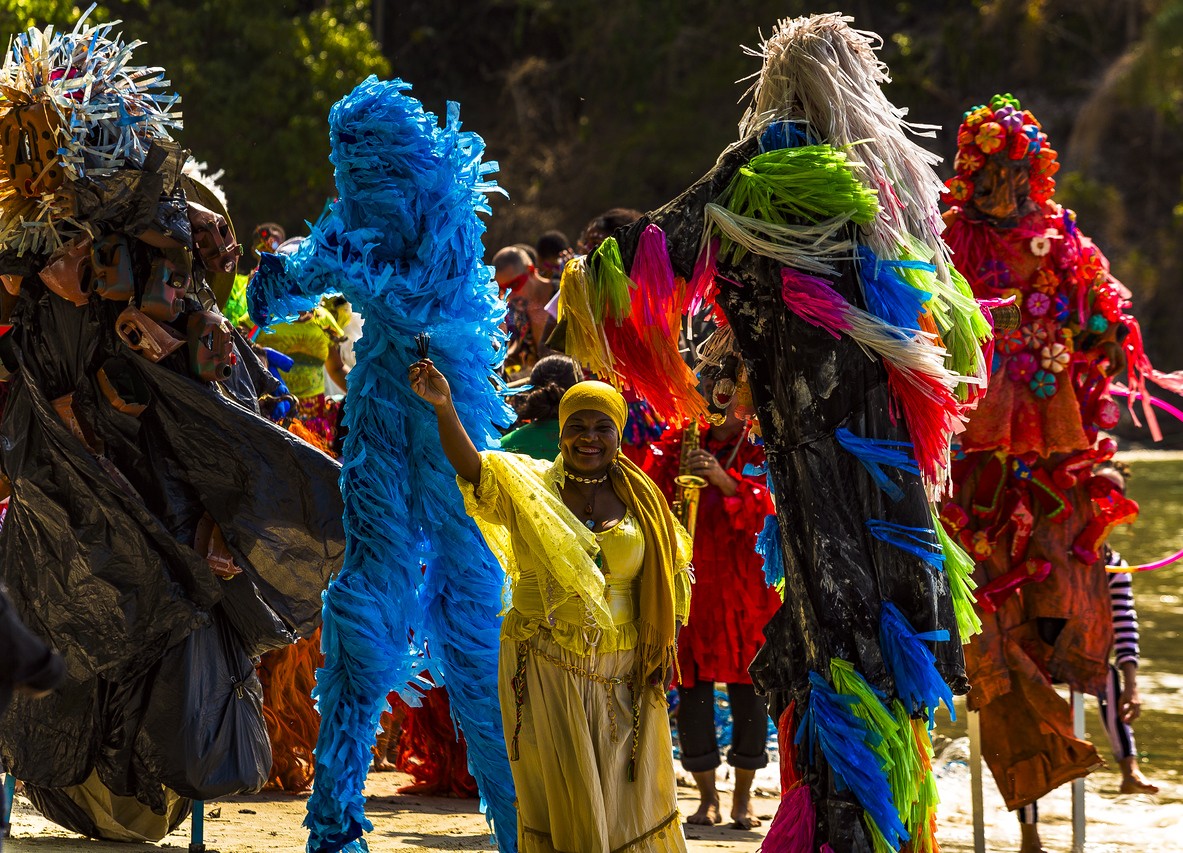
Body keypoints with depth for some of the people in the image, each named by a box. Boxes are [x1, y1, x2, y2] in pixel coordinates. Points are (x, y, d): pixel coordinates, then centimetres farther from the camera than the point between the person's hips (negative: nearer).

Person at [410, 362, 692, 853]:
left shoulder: (640, 500, 4)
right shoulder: (528, 487, -3)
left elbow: (667, 580, 11)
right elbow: (471, 467, -21)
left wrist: (661, 648, 0)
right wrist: (444, 409, -38)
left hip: (622, 677, 2)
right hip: (544, 671, -2)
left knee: (630, 803, 7)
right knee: (562, 802, 3)